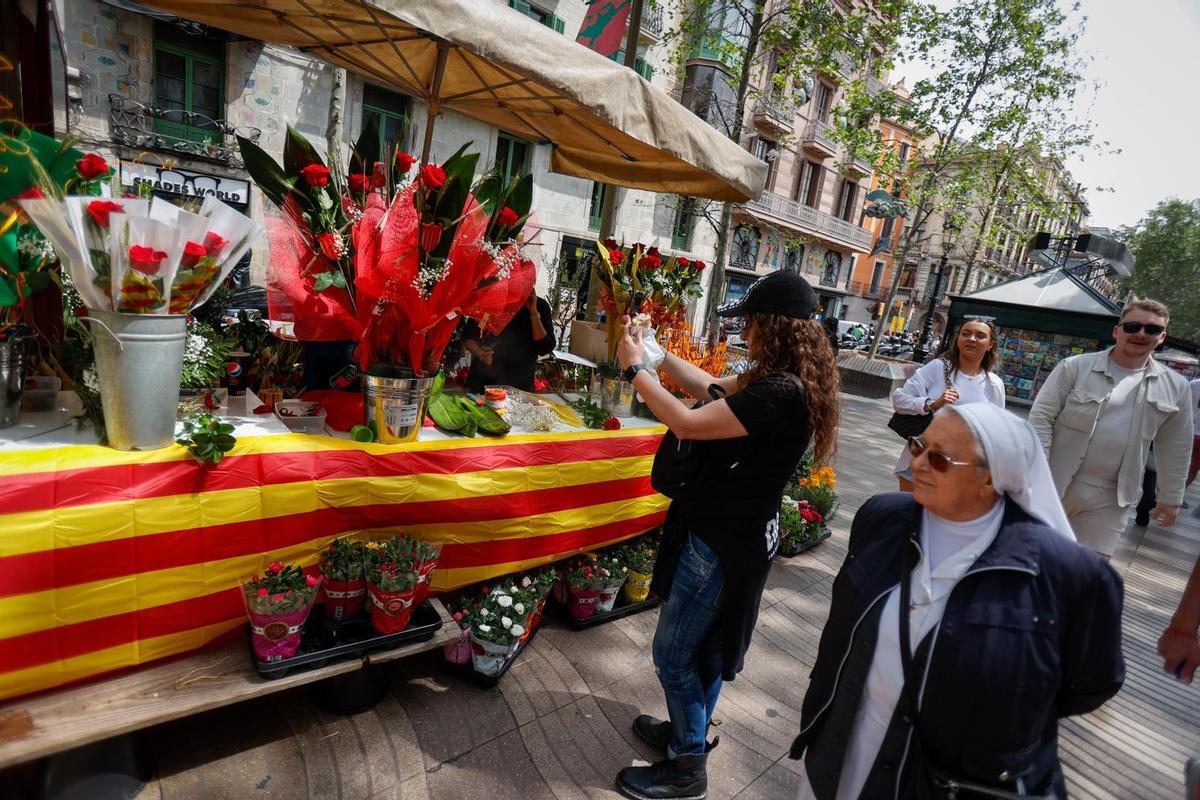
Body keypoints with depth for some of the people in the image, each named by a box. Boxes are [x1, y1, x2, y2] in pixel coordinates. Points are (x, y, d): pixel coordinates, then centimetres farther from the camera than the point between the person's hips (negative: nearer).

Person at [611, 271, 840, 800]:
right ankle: (688, 731, 46)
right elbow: (714, 388, 14)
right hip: (732, 533, 10)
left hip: (723, 542, -10)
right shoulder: (780, 380, 3)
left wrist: (635, 368, -15)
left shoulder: (779, 394, -27)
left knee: (673, 654, 7)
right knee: (706, 645, 25)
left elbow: (687, 424, -27)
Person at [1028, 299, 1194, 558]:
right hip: (1054, 484, -3)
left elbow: (1174, 447, 11)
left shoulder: (1176, 387, 4)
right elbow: (1041, 416, -9)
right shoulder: (1075, 366, -7)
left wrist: (1170, 497, 13)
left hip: (1112, 498, 3)